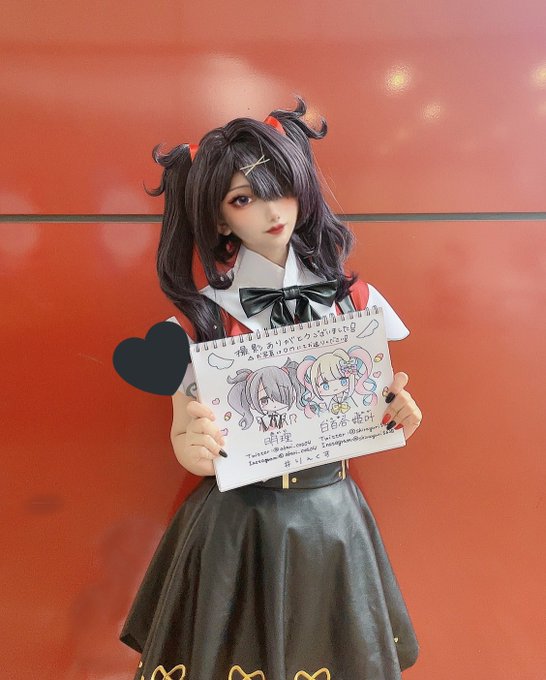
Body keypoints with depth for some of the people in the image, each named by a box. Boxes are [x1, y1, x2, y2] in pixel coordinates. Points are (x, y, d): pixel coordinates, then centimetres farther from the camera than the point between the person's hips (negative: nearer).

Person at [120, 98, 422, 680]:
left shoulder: (351, 298, -3)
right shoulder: (203, 311, -11)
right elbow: (185, 432, -8)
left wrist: (398, 413, -16)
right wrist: (192, 444, -29)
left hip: (332, 516, 3)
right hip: (237, 522, -2)